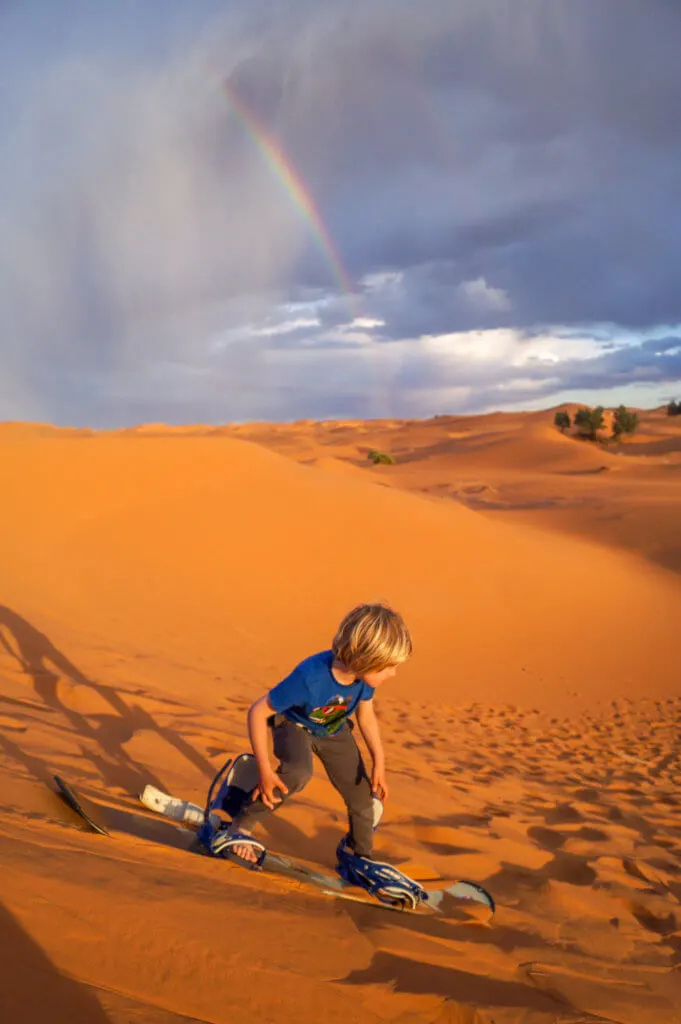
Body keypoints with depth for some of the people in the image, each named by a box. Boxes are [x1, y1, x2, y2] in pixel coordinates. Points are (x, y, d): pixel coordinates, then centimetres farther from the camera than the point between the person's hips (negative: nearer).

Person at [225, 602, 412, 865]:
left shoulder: (365, 675, -26)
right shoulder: (309, 678, -42)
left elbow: (366, 715, -4)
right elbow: (257, 712, -33)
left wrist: (379, 762, -6)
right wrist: (264, 769, -31)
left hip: (335, 731, 5)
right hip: (295, 725, -5)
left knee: (362, 797, 2)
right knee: (298, 773, -35)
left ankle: (361, 858, 30)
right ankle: (241, 825, -12)